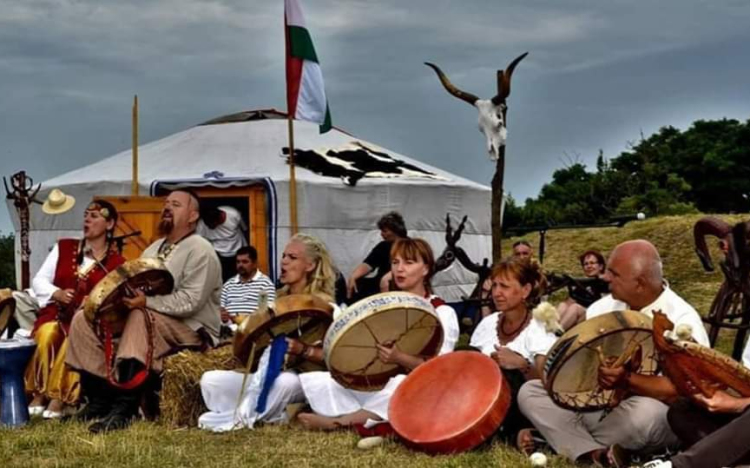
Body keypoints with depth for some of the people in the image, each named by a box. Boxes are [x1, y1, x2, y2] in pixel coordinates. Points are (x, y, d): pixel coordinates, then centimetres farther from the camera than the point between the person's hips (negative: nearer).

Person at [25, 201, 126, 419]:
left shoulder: (117, 263, 4)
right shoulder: (63, 247, 13)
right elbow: (39, 281, 9)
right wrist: (57, 293, -10)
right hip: (57, 312, 2)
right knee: (47, 333, -32)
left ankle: (60, 398, -27)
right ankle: (40, 393, -22)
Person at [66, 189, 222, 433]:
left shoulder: (200, 250, -10)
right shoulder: (153, 249, 18)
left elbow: (191, 302, -22)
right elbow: (135, 288, 18)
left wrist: (147, 301, -29)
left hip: (191, 328, -8)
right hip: (146, 320, 9)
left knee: (141, 318, -39)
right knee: (84, 319, -6)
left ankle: (124, 408, -40)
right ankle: (101, 397, -12)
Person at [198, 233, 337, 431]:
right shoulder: (278, 299, 14)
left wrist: (302, 350, -28)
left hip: (302, 379, -7)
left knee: (286, 382, -42)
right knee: (210, 379, -9)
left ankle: (240, 417, -18)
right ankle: (273, 417, -13)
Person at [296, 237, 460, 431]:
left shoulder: (442, 312, -1)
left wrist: (399, 358, -28)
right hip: (377, 383, 6)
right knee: (313, 380, -15)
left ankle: (338, 421, -37)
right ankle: (365, 420, -33)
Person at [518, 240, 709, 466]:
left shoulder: (682, 320, -17)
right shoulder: (605, 306, 3)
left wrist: (628, 381, -36)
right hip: (598, 404, 6)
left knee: (645, 413, -41)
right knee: (530, 391, -7)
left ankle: (571, 441, -11)